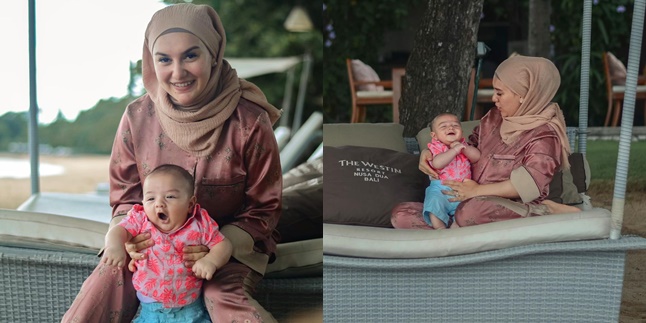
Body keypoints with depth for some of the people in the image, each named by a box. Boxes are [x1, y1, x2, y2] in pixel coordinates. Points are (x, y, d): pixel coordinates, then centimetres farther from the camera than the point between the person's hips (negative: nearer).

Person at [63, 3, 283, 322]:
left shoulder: (249, 122, -17)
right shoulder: (137, 117, -8)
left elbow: (264, 208, -7)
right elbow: (124, 198, 5)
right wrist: (128, 236, -17)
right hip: (150, 241, 2)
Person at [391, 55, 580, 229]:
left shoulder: (544, 133, -7)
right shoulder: (494, 118, 14)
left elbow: (531, 182, -21)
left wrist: (477, 190, -20)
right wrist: (429, 154, 6)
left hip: (509, 211, -7)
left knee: (471, 211, -44)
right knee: (401, 215, -9)